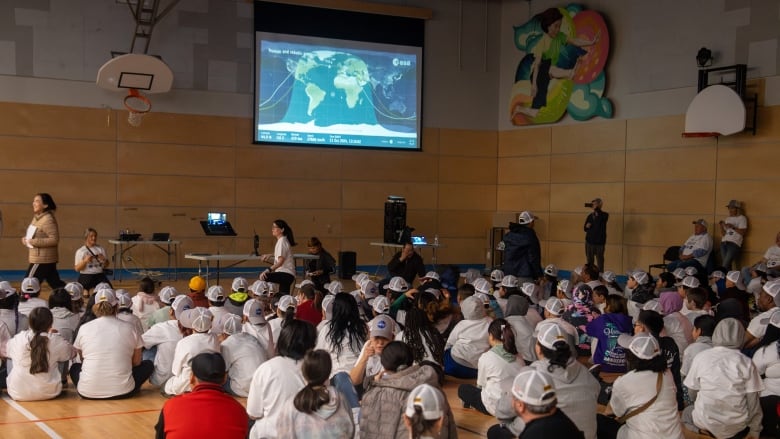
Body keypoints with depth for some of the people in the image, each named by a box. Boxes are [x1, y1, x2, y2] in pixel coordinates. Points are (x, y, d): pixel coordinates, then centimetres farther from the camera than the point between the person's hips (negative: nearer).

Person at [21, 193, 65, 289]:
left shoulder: (48, 220, -17)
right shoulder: (37, 218, 12)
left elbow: (54, 239, -24)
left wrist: (33, 242, -23)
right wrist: (26, 240, 3)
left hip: (43, 259, -10)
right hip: (39, 258, 10)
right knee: (57, 284, 12)